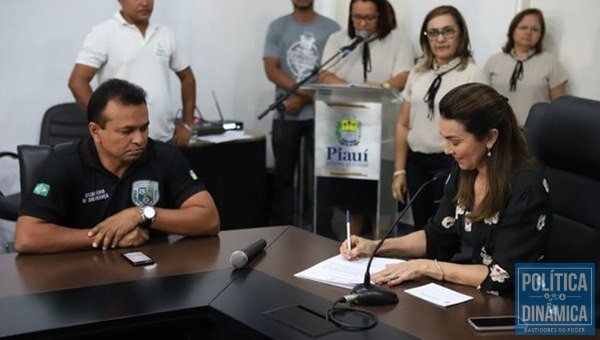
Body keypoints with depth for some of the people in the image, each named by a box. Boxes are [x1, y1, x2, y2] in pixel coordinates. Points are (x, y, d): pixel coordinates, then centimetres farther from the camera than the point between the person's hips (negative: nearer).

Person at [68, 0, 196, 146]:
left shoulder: (166, 35, 11)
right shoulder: (103, 34, -4)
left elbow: (186, 77, 22)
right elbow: (77, 82, -10)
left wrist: (188, 124, 14)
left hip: (165, 139, 5)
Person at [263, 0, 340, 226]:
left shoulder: (331, 28, 2)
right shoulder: (277, 27, 6)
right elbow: (271, 69, -3)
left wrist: (303, 99, -10)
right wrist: (304, 90, -15)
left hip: (319, 114, -1)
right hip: (285, 114, 2)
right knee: (284, 174, 7)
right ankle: (283, 228, 14)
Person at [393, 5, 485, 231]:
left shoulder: (471, 75, -8)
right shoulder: (418, 72, 7)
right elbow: (403, 124, 12)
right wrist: (399, 170, 10)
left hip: (450, 164, -5)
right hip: (416, 162, 5)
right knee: (421, 228, 14)